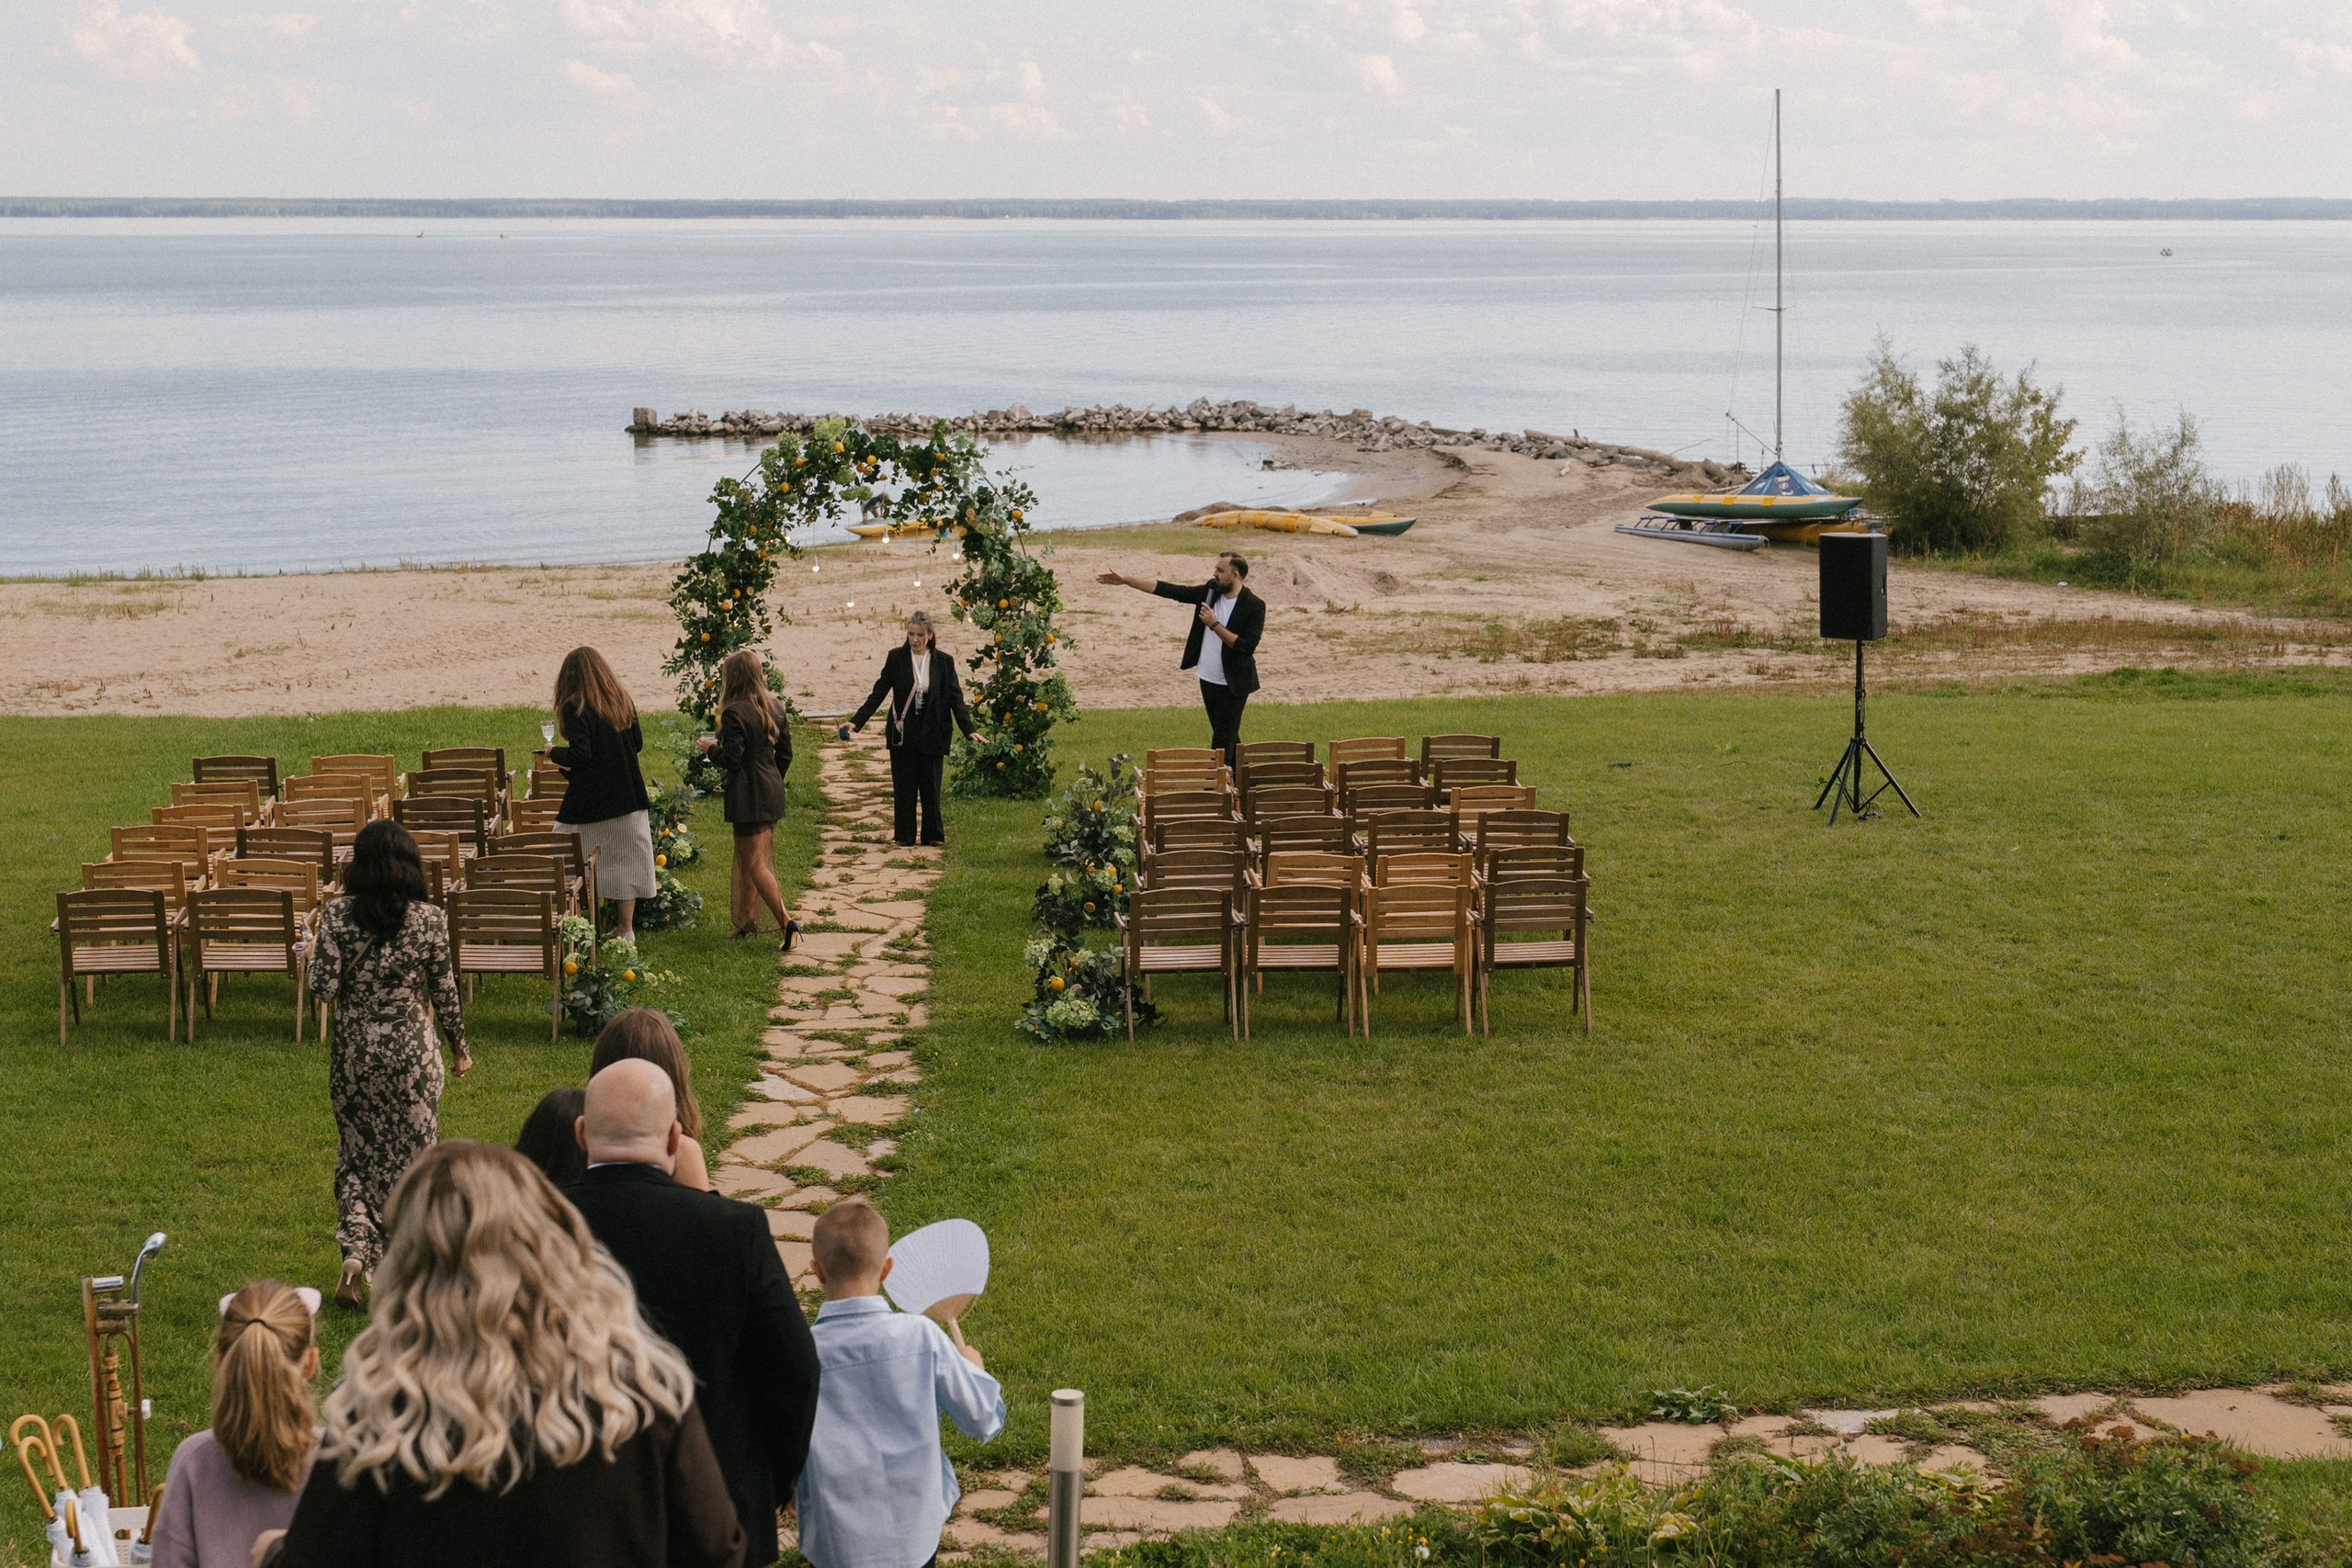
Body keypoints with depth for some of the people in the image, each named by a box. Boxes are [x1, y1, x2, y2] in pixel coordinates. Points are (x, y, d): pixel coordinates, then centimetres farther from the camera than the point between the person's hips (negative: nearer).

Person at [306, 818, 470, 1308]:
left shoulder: (337, 916, -9)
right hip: (411, 1048, -1)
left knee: (357, 1153, 17)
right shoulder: (430, 919, -9)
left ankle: (356, 1248, -3)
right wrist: (459, 1046, 11)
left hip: (352, 1047, 1)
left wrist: (315, 954, 9)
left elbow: (323, 988, -11)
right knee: (409, 1156, 11)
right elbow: (444, 991, -2)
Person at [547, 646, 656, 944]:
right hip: (629, 794, 6)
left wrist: (554, 753, -2)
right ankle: (626, 927, 16)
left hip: (595, 802, -6)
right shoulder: (623, 701, 6)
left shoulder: (575, 707, -14)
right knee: (627, 861, 12)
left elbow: (580, 755, -19)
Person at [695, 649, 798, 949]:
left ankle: (786, 922, -12)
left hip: (749, 796, -8)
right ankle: (746, 921, 26)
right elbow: (785, 753, 12)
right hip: (772, 793, 8)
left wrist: (711, 747, 0)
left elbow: (731, 760, -19)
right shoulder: (775, 708, 6)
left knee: (754, 863, -3)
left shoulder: (735, 713, -18)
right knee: (748, 859, 19)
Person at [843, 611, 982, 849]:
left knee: (931, 787, 6)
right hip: (903, 734, 0)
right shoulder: (896, 658, 0)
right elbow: (879, 693, 0)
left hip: (932, 735, 0)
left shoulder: (944, 662, 1)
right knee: (904, 788, 3)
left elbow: (956, 698, 0)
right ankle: (905, 837, 11)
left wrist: (969, 730, -12)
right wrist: (856, 722, -9)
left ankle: (932, 835, 18)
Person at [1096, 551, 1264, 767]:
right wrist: (1125, 580, -1)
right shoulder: (1210, 592, 2)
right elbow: (1167, 590, 2)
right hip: (1208, 679, 7)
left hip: (1232, 684, -7)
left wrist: (1215, 625, -21)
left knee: (1223, 741, -6)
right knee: (1226, 736, 17)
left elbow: (1247, 646, -22)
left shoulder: (1254, 606, -14)